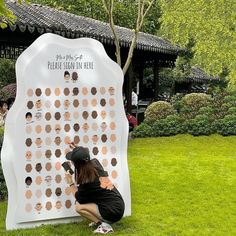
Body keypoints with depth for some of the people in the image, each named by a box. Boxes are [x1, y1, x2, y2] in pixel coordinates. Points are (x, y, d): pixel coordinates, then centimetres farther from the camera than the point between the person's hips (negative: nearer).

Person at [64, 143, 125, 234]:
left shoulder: (86, 182, -21)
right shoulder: (95, 163, -4)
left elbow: (79, 199, -1)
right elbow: (85, 159, 24)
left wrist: (70, 183, 5)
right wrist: (76, 149, 30)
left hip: (112, 212, -8)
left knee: (79, 207, -6)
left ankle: (104, 225, -5)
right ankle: (99, 219, 15)